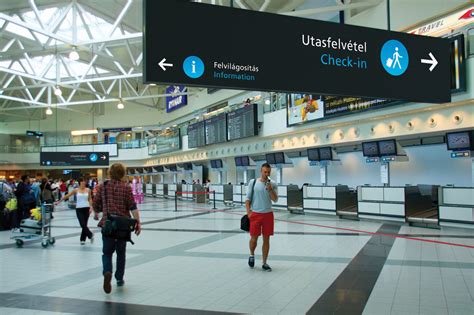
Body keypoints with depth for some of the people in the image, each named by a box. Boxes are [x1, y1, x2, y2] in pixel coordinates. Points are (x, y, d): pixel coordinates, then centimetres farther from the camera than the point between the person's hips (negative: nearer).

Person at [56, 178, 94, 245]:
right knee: (83, 225, -9)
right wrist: (59, 201, 5)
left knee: (85, 225, 4)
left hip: (86, 208, 1)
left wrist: (90, 207, -4)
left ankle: (82, 239, 17)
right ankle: (90, 235, 8)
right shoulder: (76, 190, -1)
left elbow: (90, 199, 7)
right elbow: (67, 196, 4)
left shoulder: (88, 190, 2)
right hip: (79, 209, -1)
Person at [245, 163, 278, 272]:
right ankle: (252, 255, 31)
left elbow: (275, 199, -3)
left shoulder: (273, 184, 3)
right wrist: (248, 212, -7)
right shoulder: (253, 182, -1)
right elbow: (248, 198, 1)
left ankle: (264, 263, 17)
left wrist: (270, 190, -17)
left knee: (266, 239, 5)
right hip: (255, 214, -1)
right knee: (254, 238, 1)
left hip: (268, 214, 2)